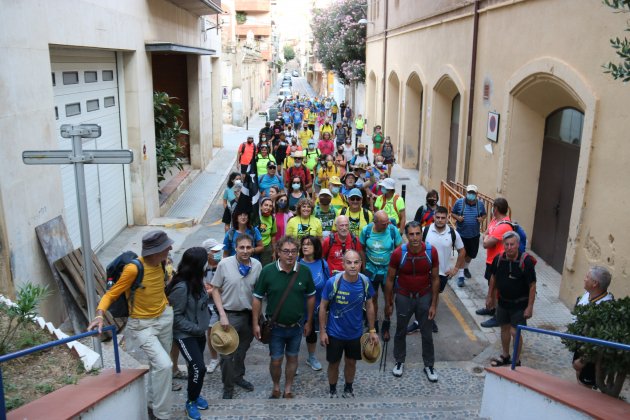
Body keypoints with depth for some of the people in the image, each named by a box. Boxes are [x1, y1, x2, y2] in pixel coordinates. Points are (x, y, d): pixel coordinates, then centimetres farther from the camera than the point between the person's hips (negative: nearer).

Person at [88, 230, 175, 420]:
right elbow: (111, 294, -21)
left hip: (165, 318, 7)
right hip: (142, 325, -6)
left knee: (157, 364, 17)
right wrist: (99, 315, -37)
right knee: (164, 365, -17)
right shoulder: (133, 269, -27)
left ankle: (152, 403, 38)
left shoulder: (160, 262, -6)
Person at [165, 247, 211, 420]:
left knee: (195, 366, 18)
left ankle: (194, 395, 38)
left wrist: (203, 324, 3)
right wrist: (195, 328, -19)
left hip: (199, 332, 7)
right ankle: (191, 402, 14)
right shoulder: (181, 287, -27)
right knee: (199, 368, -7)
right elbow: (176, 316, -21)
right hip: (185, 335, -7)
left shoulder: (196, 281, -2)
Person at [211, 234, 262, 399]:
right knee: (227, 354, 6)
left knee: (242, 350, 22)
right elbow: (215, 290, -9)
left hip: (249, 314, 3)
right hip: (230, 315, -3)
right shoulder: (224, 264, -16)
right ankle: (228, 387, 26)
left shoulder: (257, 265, -8)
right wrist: (222, 315, -14)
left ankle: (238, 376, 45)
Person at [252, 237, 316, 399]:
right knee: (276, 361, 8)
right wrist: (255, 324, -7)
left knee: (292, 358, 16)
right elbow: (257, 299, -7)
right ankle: (276, 388, 34)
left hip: (296, 325, 2)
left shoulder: (304, 271, -11)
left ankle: (288, 390, 36)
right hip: (275, 326, -2)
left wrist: (309, 322, 5)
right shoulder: (267, 271, -15)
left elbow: (311, 297, 2)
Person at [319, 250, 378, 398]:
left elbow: (369, 306, 0)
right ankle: (333, 392, 39)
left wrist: (372, 330, 3)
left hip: (355, 332, 2)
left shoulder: (365, 282, -14)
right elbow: (323, 307, -11)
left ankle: (348, 390, 43)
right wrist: (322, 331, -9)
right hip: (335, 333, -2)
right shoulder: (333, 282, -23)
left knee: (351, 362, 20)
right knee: (334, 363, 15)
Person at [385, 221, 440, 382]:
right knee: (401, 331, 16)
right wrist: (388, 303, -3)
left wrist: (434, 304, -5)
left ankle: (429, 365, 30)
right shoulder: (398, 253, -20)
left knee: (427, 333, 11)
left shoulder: (431, 252, -16)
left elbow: (435, 279, -5)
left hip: (424, 296, 1)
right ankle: (399, 362, 37)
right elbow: (390, 280, -7)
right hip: (404, 296, 0)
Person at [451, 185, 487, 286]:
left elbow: (484, 214, 10)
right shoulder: (459, 202, -10)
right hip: (462, 234, -3)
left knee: (472, 254, 18)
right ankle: (461, 276, 13)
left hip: (474, 234, 3)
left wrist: (482, 218, -12)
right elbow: (452, 212, 2)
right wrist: (457, 217, -18)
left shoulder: (480, 204, -4)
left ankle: (465, 268, 47)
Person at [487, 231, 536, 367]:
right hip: (503, 301, 5)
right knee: (504, 328, 17)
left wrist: (530, 307, -17)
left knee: (515, 332, -5)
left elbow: (532, 286, -17)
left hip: (520, 303, -5)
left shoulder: (526, 261, -22)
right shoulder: (498, 258, -8)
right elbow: (493, 277, 8)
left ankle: (516, 361, 13)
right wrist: (490, 296, 12)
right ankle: (505, 356, 36)